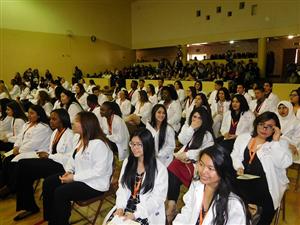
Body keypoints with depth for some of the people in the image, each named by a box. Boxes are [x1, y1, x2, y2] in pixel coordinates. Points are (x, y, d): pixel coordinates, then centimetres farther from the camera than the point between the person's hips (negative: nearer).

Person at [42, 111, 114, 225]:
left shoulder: (98, 144, -26)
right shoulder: (81, 139, 6)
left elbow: (99, 171, -28)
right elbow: (73, 158, 15)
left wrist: (74, 177, -23)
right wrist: (69, 171, -6)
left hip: (95, 184, -10)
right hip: (79, 177, 10)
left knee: (60, 192, -21)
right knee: (48, 183, 3)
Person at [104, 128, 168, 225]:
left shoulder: (160, 168, -10)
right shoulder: (127, 162, 7)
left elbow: (157, 198, -12)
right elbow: (122, 188, 6)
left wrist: (135, 214, -17)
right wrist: (120, 207, -10)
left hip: (148, 212, -4)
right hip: (127, 206, 4)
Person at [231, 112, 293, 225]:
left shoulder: (280, 143, 2)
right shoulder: (243, 137, 11)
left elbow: (284, 163, -13)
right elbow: (235, 155, 11)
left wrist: (276, 141, -15)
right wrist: (239, 166, -8)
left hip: (265, 185, -2)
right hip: (243, 181, 3)